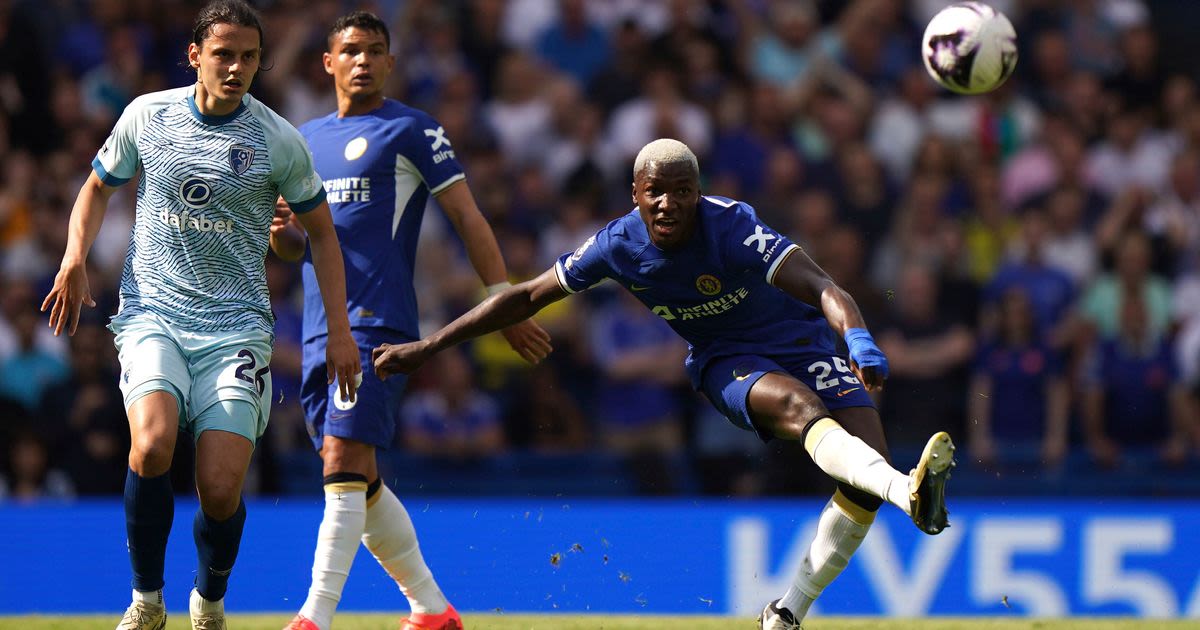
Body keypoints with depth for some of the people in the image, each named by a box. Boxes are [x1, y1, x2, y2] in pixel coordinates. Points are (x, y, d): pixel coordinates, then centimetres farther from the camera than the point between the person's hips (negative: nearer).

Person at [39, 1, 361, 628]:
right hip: (151, 315, 0)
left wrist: (340, 331, 7)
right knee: (152, 444, -28)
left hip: (235, 327, 0)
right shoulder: (147, 115, 2)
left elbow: (321, 230, 11)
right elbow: (98, 186, 18)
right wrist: (75, 258, 0)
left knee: (220, 488, -11)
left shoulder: (279, 141, -1)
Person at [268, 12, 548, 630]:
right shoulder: (307, 139, 20)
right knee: (357, 483, 8)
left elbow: (466, 216, -1)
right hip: (319, 327, 7)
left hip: (377, 322, -7)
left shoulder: (411, 130, 2)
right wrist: (279, 229, 0)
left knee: (345, 463, -17)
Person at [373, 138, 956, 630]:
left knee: (868, 455, -20)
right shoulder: (618, 245, -14)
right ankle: (908, 491, -60)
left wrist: (858, 339, -58)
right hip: (725, 361, 1)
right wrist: (423, 348, -2)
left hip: (802, 344, -1)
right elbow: (525, 298, -3)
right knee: (800, 406, -33)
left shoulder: (733, 227, -26)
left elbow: (820, 286, -38)